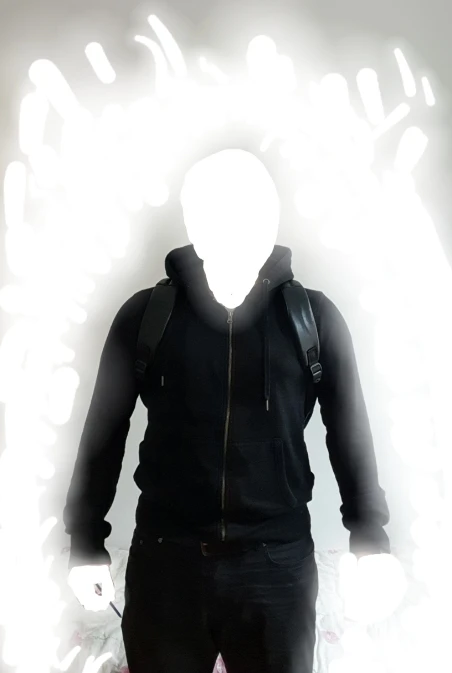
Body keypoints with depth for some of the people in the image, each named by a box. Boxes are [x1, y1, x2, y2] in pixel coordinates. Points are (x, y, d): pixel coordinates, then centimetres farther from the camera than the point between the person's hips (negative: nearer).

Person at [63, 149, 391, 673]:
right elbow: (104, 431, 2)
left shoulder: (314, 316, -3)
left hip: (279, 562, 0)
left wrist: (369, 538, 3)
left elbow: (350, 431, 3)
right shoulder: (145, 314, -3)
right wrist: (86, 541, 5)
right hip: (166, 558, 0)